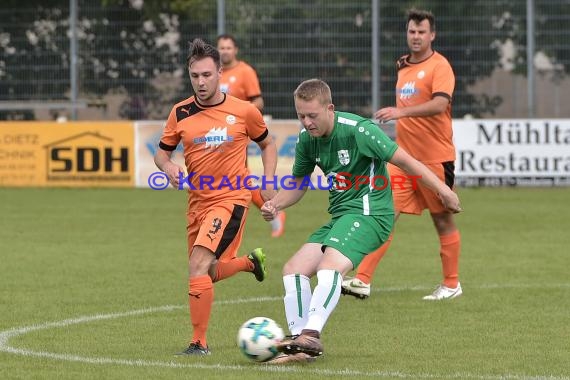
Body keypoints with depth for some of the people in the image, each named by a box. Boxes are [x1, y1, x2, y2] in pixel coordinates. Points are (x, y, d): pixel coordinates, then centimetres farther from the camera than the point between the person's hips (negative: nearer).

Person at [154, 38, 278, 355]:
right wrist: (168, 167, -12)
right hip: (198, 201, 5)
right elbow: (162, 152, 11)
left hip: (230, 199, -5)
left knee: (198, 266, -21)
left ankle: (199, 343, -14)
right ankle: (251, 262, 49)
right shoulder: (180, 113, 0)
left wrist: (269, 183, 0)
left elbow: (268, 144, 12)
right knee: (207, 274, 17)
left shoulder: (244, 111, -5)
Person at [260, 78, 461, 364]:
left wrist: (442, 189, -13)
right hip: (340, 216, 9)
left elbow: (403, 160, -12)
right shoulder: (307, 139, 5)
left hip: (369, 213, -9)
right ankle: (300, 344, -2)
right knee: (293, 269, -1)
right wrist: (275, 204, -2)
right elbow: (297, 184, 18)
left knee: (330, 266, -31)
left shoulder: (357, 130, -16)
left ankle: (310, 336, -43)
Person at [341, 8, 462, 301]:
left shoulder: (439, 66, -10)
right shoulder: (403, 67, 12)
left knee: (443, 221, 5)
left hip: (435, 158, -6)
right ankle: (362, 281, -10)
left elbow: (440, 104, -27)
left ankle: (451, 285, 18)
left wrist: (401, 111, -35)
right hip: (403, 157, 6)